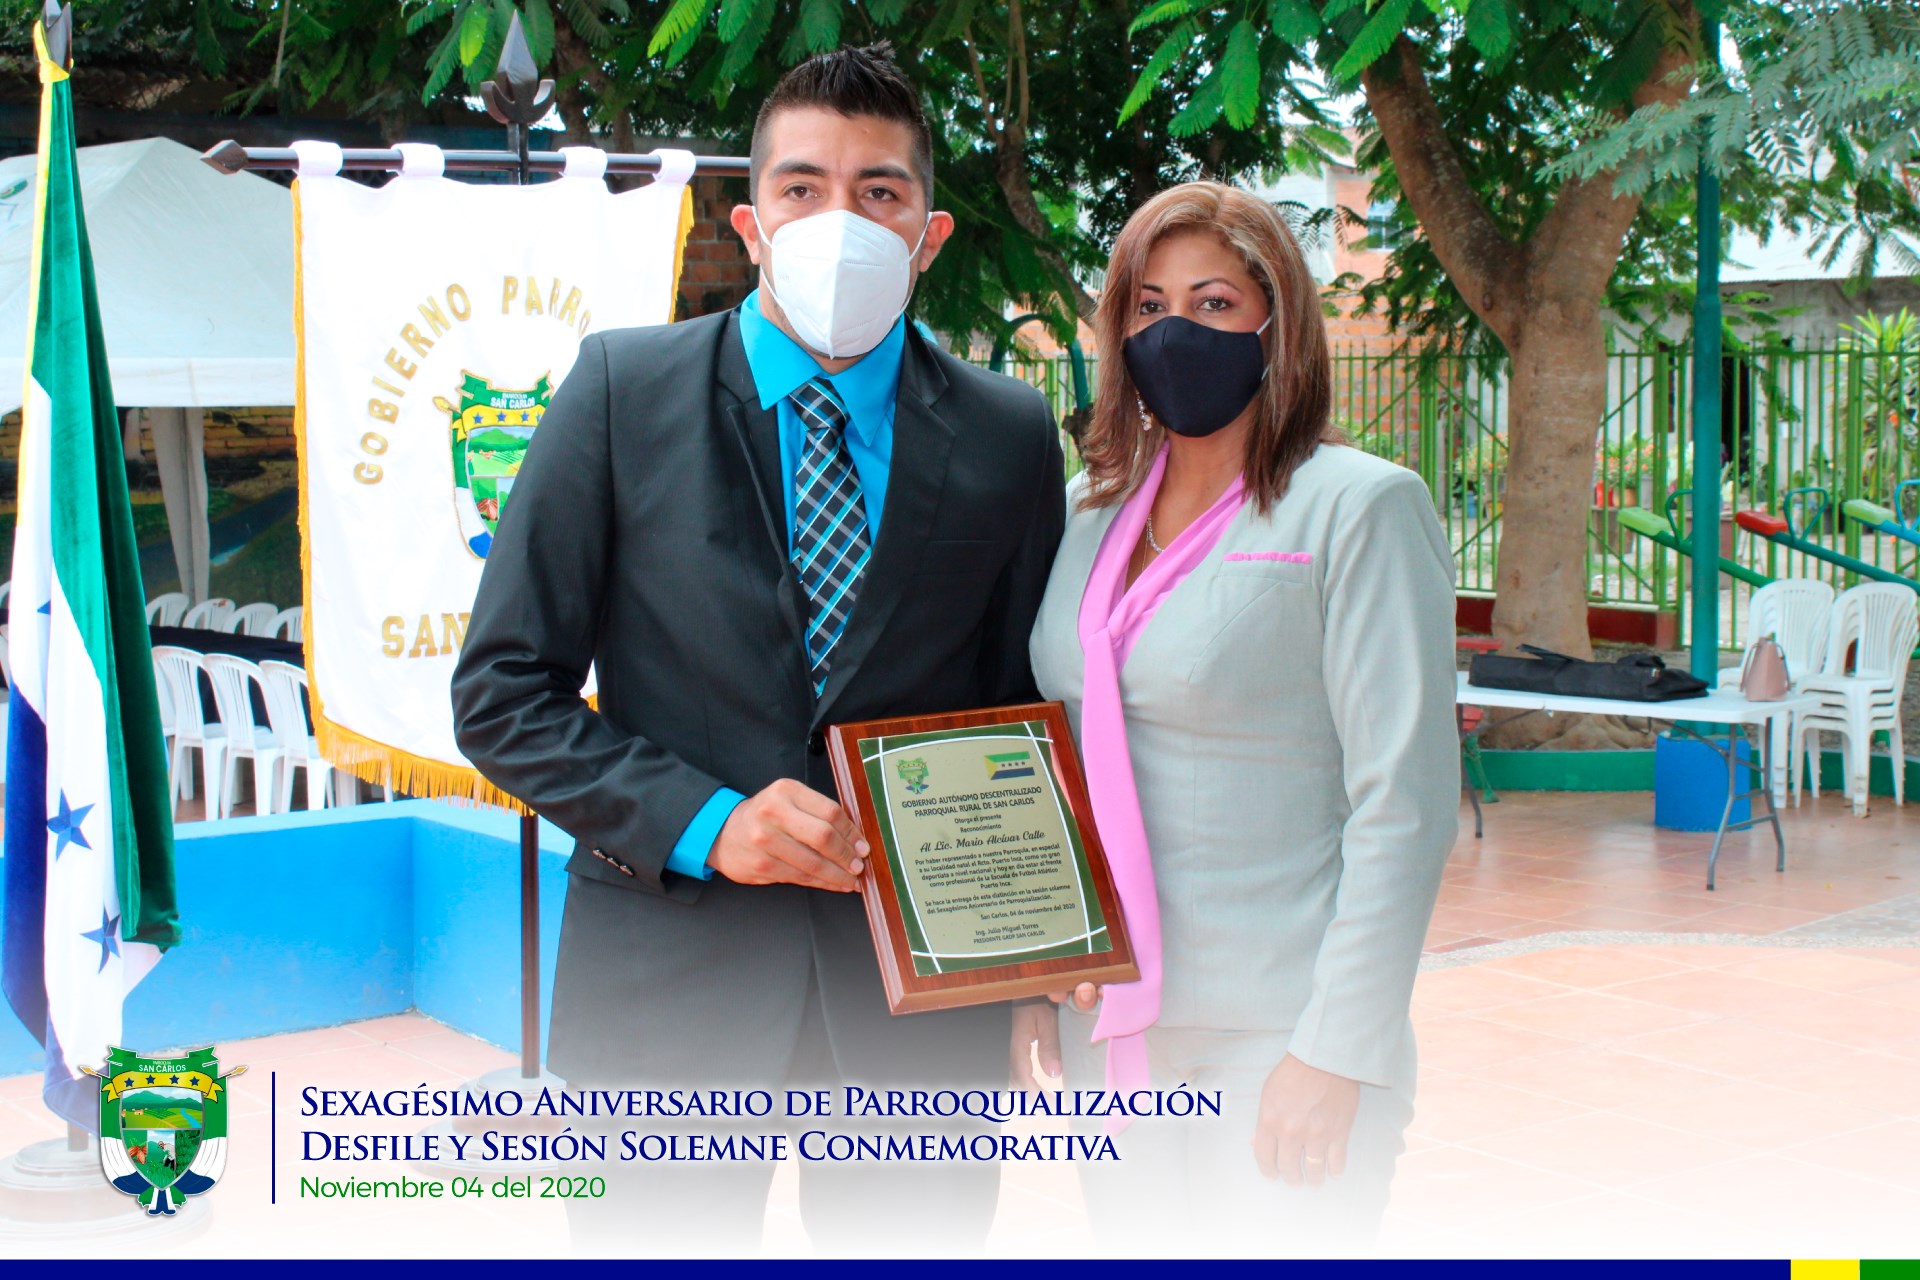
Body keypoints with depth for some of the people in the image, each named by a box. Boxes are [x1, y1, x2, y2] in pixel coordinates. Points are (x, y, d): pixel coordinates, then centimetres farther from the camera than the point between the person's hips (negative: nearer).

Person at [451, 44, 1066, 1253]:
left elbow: (1029, 703, 11)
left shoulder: (1012, 437, 3)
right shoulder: (622, 391, -2)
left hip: (921, 983, 2)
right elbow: (503, 692, -2)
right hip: (669, 969, -1)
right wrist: (702, 823, -15)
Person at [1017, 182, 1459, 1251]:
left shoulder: (1361, 509, -9)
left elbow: (1405, 804, -13)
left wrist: (1337, 1053, -17)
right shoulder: (1091, 510, 9)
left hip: (1273, 1040, -6)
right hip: (1106, 1028, 6)